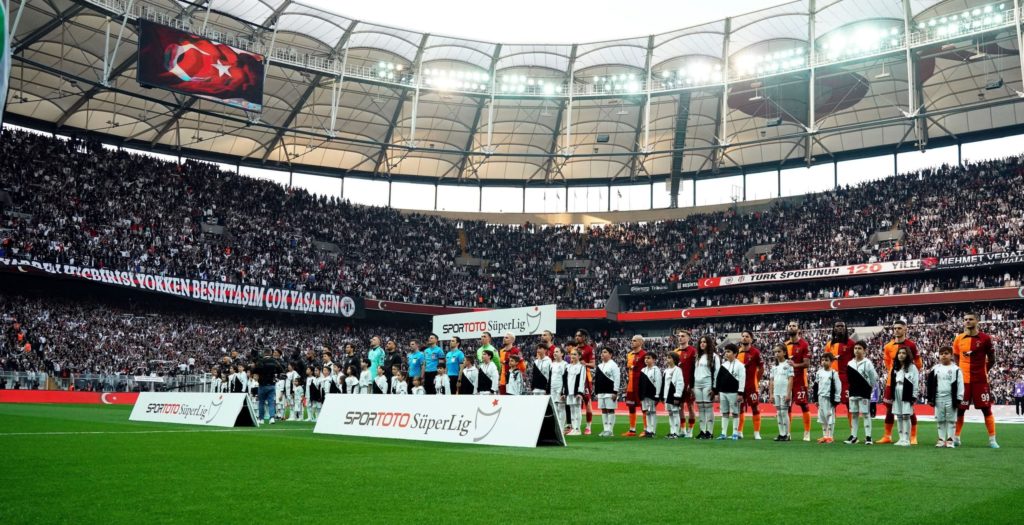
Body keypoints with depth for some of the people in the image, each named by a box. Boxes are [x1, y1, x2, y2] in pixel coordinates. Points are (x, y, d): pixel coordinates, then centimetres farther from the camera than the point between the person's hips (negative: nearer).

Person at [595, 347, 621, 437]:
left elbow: (617, 379, -12)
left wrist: (615, 392, -16)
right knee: (603, 410, 8)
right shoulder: (599, 366, 16)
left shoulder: (613, 365, -7)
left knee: (610, 410, -4)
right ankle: (605, 429, 12)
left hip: (610, 392, -7)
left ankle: (610, 430, -2)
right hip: (601, 392, 8)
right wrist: (596, 392, 16)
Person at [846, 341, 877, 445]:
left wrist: (870, 389, -1)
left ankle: (868, 436, 2)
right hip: (853, 392, 5)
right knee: (854, 414, 8)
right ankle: (853, 435, 13)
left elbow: (874, 378, -7)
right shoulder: (850, 364, 6)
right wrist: (852, 388, 9)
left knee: (865, 414, -2)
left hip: (864, 393, -5)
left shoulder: (867, 363, -9)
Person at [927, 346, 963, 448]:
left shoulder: (956, 369, -3)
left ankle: (950, 440, 7)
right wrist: (930, 399, 4)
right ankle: (941, 439, 14)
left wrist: (959, 399, -9)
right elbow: (930, 385, 7)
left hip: (951, 398, -3)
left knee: (951, 420, 2)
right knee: (940, 420, 8)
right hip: (938, 398, 3)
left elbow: (960, 385, -4)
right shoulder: (935, 369, 6)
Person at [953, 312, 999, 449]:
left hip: (981, 380, -2)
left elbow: (992, 359, 3)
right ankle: (956, 438, 15)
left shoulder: (985, 338, -4)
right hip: (963, 380, 2)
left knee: (986, 409, 1)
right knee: (960, 409, 6)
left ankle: (992, 439, 7)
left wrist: (983, 371, 1)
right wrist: (961, 371, 4)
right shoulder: (959, 339, 3)